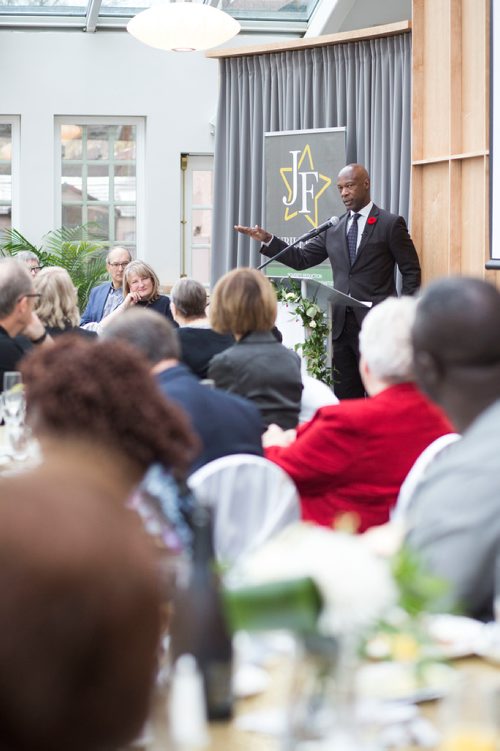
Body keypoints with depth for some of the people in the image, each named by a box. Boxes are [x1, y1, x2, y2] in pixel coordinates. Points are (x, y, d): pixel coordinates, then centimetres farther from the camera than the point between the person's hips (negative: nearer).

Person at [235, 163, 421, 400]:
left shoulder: (390, 224, -2)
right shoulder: (333, 228, 12)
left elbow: (411, 271, -1)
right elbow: (302, 259, 12)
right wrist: (267, 240, 1)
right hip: (342, 324, 5)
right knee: (344, 396, 9)